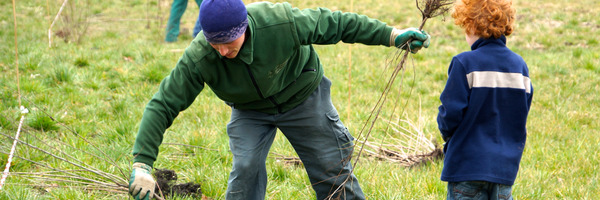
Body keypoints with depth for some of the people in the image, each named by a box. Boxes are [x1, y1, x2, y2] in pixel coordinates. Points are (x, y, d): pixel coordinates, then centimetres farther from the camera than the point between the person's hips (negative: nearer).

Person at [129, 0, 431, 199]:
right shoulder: (198, 58, -34)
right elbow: (162, 106, -31)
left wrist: (392, 35, -18)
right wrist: (142, 164, -39)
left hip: (303, 98, 0)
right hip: (250, 112, 0)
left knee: (332, 169, 5)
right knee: (246, 169, -17)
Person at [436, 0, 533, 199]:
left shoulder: (464, 63, -13)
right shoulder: (519, 65, 4)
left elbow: (450, 114, -13)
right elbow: (523, 113, 10)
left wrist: (446, 133, 8)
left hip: (467, 166, -5)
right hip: (505, 166, 5)